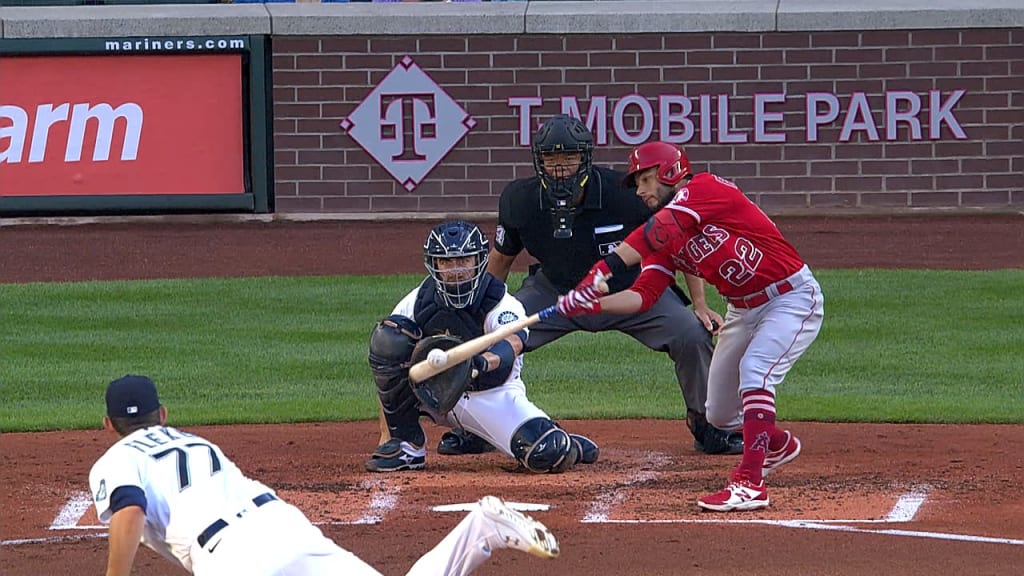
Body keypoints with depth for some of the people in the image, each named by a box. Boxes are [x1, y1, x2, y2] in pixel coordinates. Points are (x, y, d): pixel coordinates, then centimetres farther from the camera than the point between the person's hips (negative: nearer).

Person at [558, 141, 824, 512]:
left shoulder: (706, 188, -19)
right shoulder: (663, 241, 3)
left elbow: (662, 230, -35)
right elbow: (644, 295, -9)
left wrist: (606, 268, -43)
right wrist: (593, 303, -26)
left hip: (791, 297, -9)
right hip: (742, 310, 9)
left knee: (754, 370, -30)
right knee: (719, 415, 13)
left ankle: (750, 483, -32)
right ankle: (778, 444, 43)